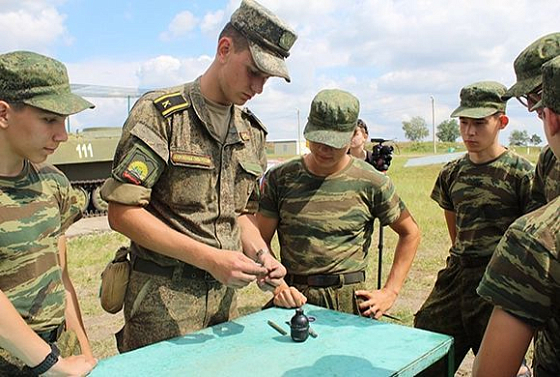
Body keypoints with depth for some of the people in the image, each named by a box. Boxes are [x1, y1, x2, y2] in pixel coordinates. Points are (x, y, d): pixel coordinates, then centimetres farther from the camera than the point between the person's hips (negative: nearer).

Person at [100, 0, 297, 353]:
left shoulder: (252, 131, 7)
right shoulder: (159, 113, -12)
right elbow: (123, 212, -17)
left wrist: (260, 254, -5)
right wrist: (209, 257, -22)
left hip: (224, 292, 6)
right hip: (163, 297, -5)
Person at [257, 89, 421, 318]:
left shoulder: (371, 183, -1)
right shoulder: (280, 178, 2)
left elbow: (410, 233, 11)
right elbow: (260, 241, 4)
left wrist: (390, 292, 5)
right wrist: (278, 286, -11)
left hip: (350, 299, -1)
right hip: (294, 297, 1)